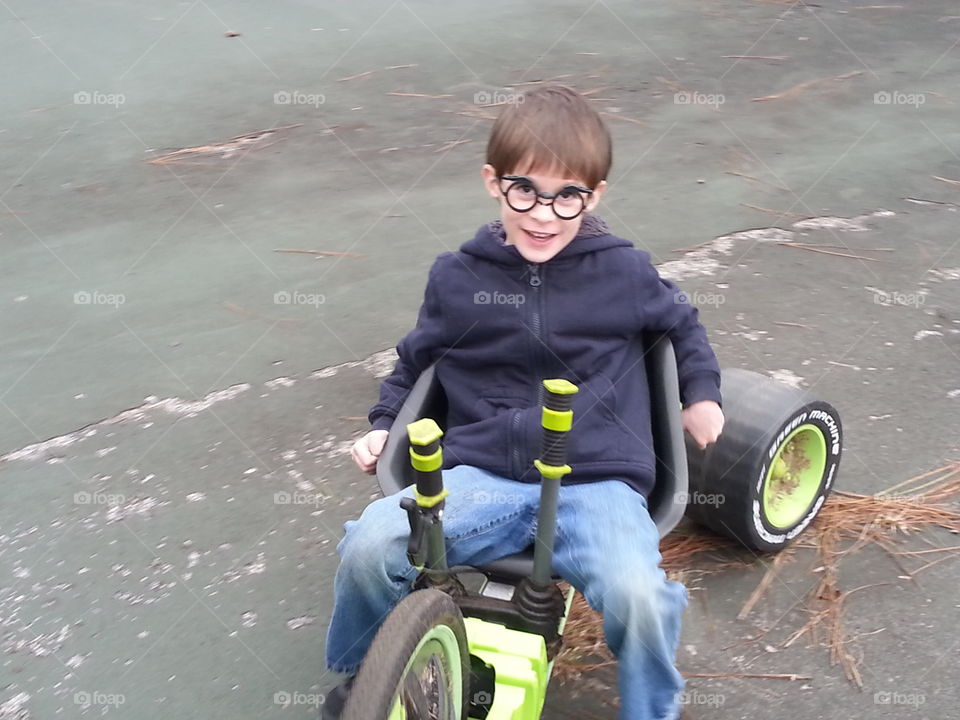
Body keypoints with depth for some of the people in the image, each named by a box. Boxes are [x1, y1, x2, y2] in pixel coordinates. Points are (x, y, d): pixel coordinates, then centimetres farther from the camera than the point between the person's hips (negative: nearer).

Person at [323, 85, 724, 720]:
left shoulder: (623, 271, 4)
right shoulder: (457, 277, 7)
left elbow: (682, 322, 25)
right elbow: (415, 358, 24)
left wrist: (702, 394, 19)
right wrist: (384, 423, 15)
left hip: (597, 484, -1)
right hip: (483, 477, 1)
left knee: (640, 595, -30)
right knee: (371, 544, -23)